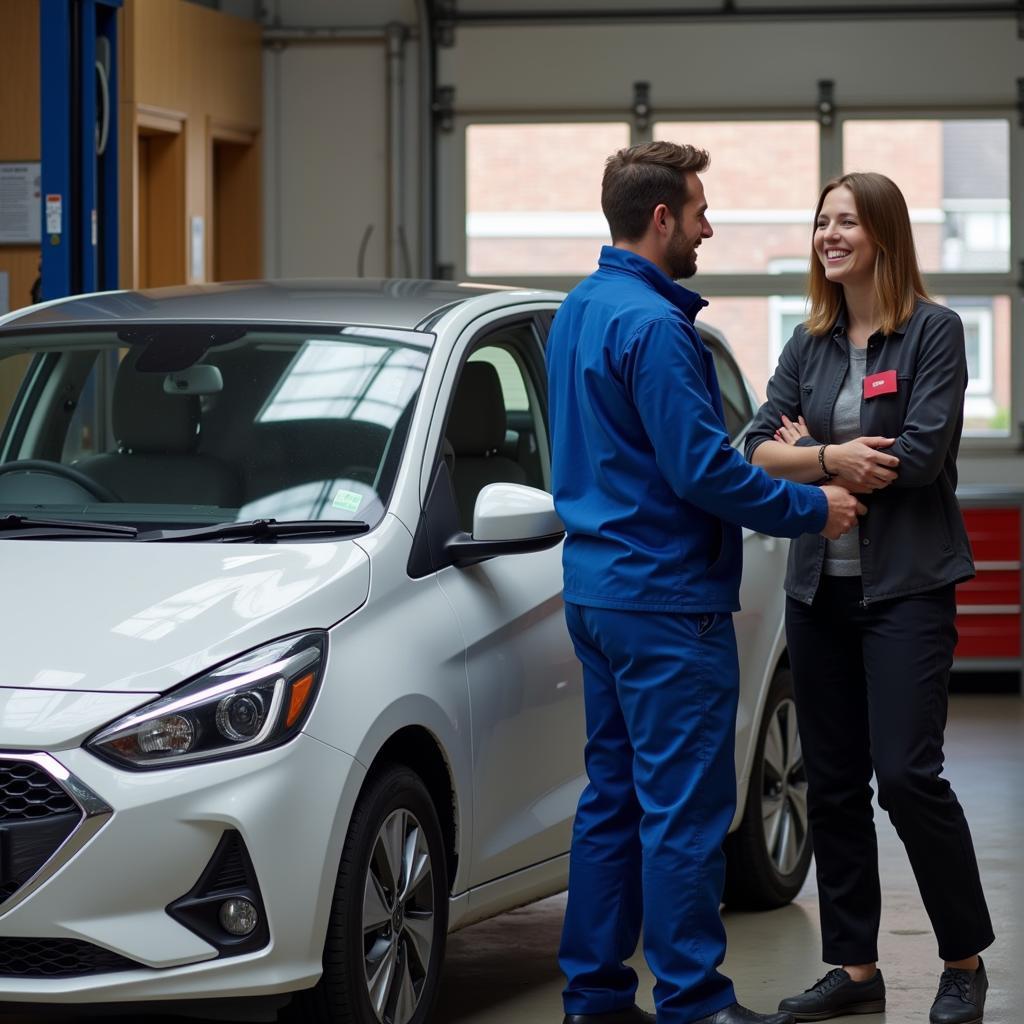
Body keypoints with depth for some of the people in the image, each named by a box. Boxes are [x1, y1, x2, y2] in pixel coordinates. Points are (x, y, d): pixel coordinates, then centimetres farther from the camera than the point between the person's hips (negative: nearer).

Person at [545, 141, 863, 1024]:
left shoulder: (579, 312, 14)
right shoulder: (652, 325, -17)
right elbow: (702, 470, -20)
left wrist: (761, 451, 19)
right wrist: (811, 508, -8)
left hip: (597, 587, 10)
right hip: (666, 598, -10)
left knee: (616, 794, 13)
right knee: (685, 807, -5)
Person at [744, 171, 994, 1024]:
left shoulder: (933, 332, -5)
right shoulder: (809, 345, 11)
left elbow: (920, 455, -15)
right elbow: (760, 450, 2)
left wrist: (808, 454, -5)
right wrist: (832, 458, -16)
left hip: (905, 586, -6)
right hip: (820, 586, 6)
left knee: (907, 774, -11)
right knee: (832, 782, 7)